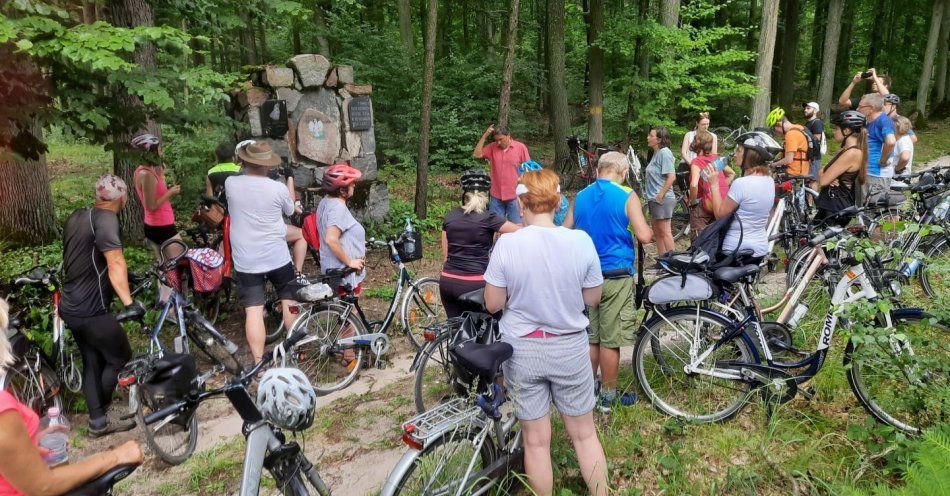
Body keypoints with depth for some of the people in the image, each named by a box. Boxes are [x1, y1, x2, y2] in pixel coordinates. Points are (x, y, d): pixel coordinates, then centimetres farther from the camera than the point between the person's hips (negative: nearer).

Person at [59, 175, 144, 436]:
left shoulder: (76, 216, 8)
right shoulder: (105, 218, -20)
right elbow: (115, 263, -33)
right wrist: (129, 302, -39)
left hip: (71, 306, 9)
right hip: (91, 310, -9)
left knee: (92, 362, 16)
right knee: (120, 357, 7)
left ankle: (98, 421, 23)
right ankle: (100, 415, 18)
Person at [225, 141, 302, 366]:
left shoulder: (230, 184, -7)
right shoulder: (278, 189, -11)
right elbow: (290, 211, 10)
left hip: (245, 261, 1)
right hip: (278, 258, 0)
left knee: (253, 311, 2)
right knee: (288, 301, 18)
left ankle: (259, 363, 3)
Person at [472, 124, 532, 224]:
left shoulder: (520, 147, -4)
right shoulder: (492, 147, 4)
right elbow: (476, 155, -5)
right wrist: (485, 136, -8)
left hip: (514, 196, -3)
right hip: (496, 196, 3)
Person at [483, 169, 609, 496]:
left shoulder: (507, 243, -16)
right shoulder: (581, 241, -11)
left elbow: (493, 304, -9)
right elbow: (592, 299, -1)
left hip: (522, 350, -1)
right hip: (571, 347, 1)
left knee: (536, 440, 14)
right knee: (584, 433, 19)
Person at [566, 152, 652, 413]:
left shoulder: (580, 196, 5)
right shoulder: (627, 196, -9)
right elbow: (644, 236, -15)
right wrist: (651, 230, 7)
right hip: (616, 275, -5)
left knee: (590, 337, 16)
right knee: (610, 340, 5)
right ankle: (608, 396, 16)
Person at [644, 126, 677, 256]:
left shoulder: (664, 153, -15)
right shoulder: (656, 153, 13)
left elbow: (671, 177, -21)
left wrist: (661, 195, -20)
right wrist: (647, 190, 14)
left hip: (663, 199, -10)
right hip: (654, 198, 10)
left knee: (664, 231, -5)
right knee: (657, 230, 16)